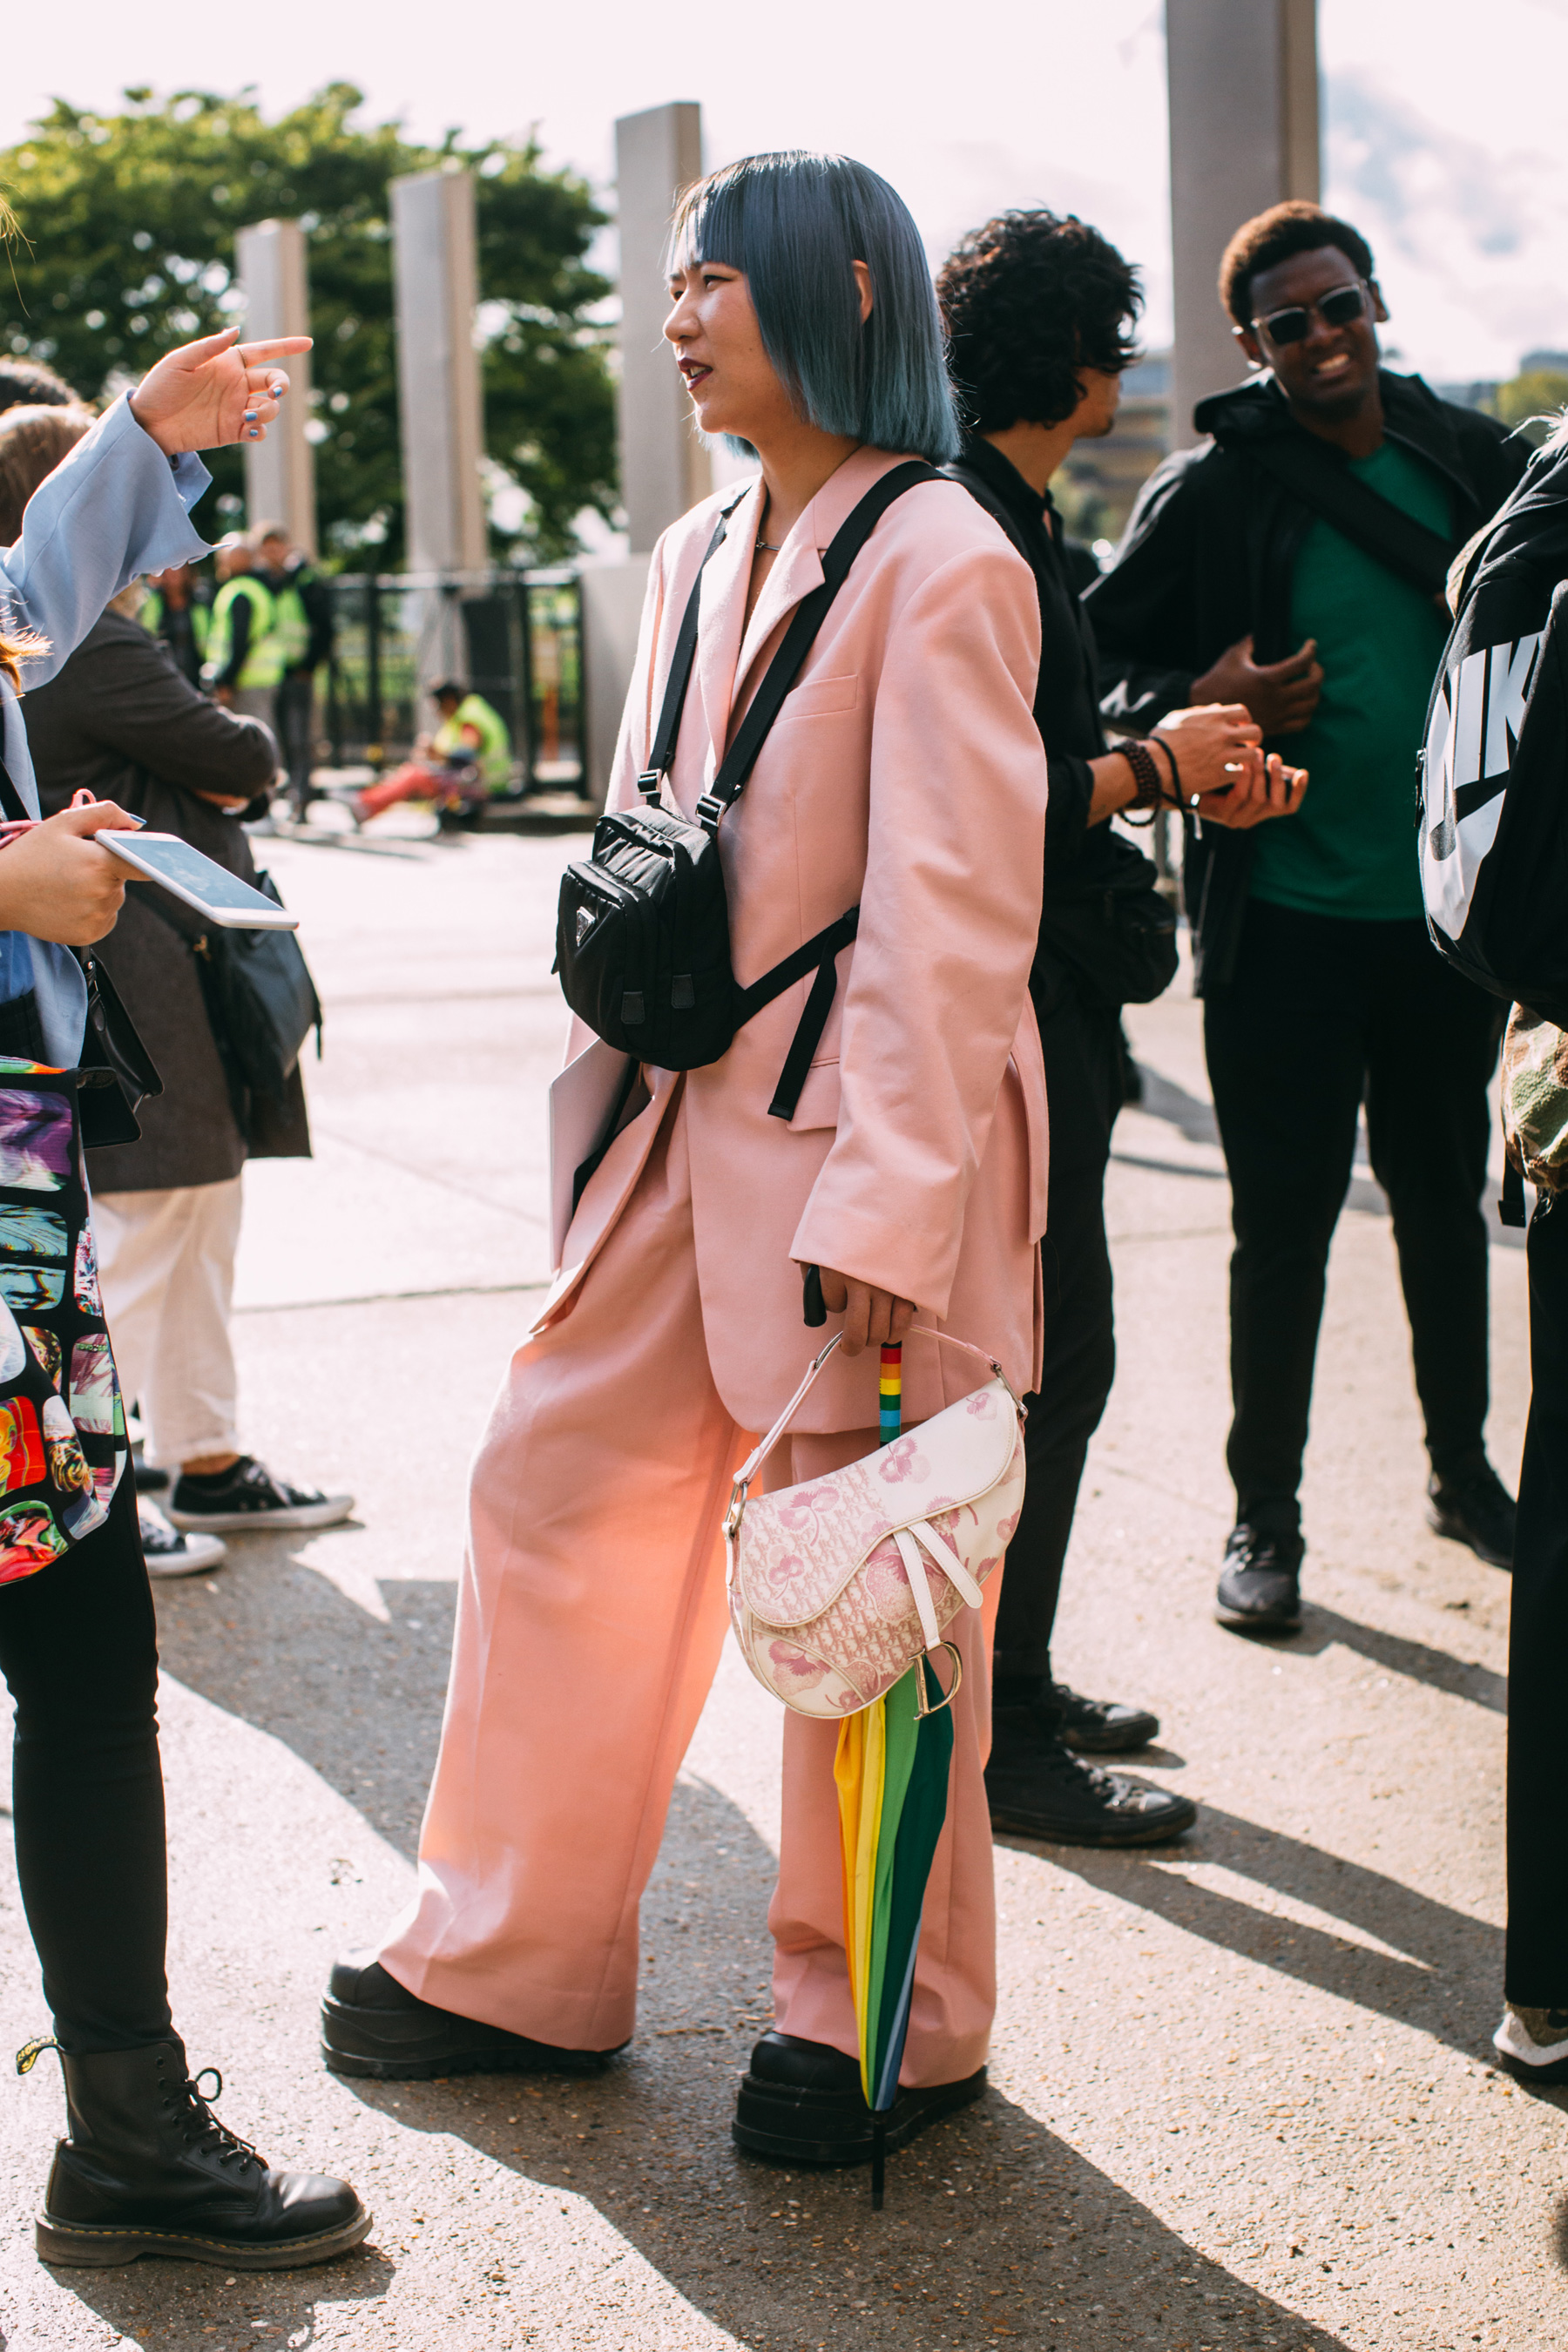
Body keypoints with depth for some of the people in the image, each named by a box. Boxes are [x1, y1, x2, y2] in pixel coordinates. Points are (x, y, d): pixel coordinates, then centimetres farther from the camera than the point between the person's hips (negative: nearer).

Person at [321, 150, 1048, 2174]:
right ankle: (519, 1964, 26)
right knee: (557, 1489, 11)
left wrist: (881, 1217, -23)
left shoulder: (939, 561, -13)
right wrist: (624, 1128, 16)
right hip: (686, 1136, 8)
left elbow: (947, 921, -19)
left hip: (863, 1161, -8)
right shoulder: (693, 557, 13)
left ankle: (882, 2025, 21)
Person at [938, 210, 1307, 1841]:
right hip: (1006, 991, -11)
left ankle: (1009, 1685, 27)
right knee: (1050, 1356, -6)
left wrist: (1187, 779, 8)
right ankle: (1002, 1737, 3)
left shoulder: (1011, 518, 16)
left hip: (1050, 989, 11)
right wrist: (1159, 763, -11)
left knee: (1035, 1353, 16)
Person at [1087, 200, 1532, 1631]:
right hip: (1285, 920, -3)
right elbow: (1103, 661, -1)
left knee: (1446, 1200, 16)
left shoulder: (1478, 461, 5)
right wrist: (1197, 703, -20)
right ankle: (1265, 1515, 15)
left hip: (1445, 909, 3)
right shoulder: (1210, 490, -4)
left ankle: (1464, 1469, 33)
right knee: (1285, 1229, 3)